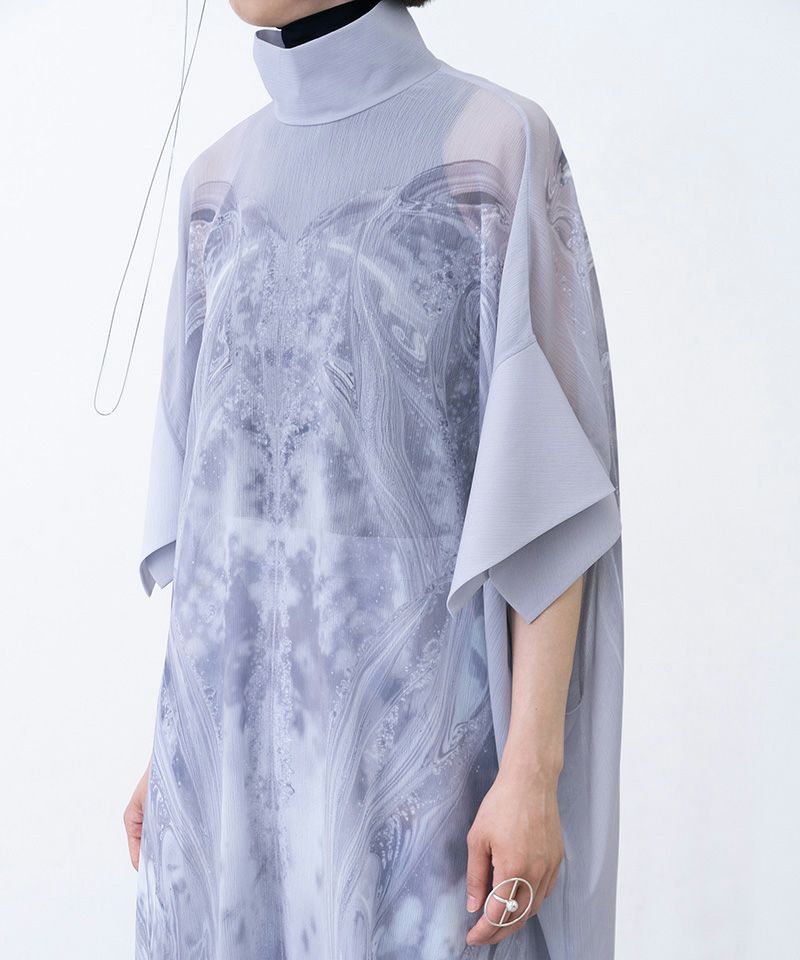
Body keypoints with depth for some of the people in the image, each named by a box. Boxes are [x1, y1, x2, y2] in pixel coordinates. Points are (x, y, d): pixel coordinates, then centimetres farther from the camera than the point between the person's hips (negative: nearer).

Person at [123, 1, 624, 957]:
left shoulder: (501, 146, -6)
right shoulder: (220, 182, 11)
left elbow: (547, 466, -11)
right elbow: (212, 486, 13)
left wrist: (535, 767, -16)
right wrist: (175, 732, 13)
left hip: (410, 714, -5)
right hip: (240, 718, 6)